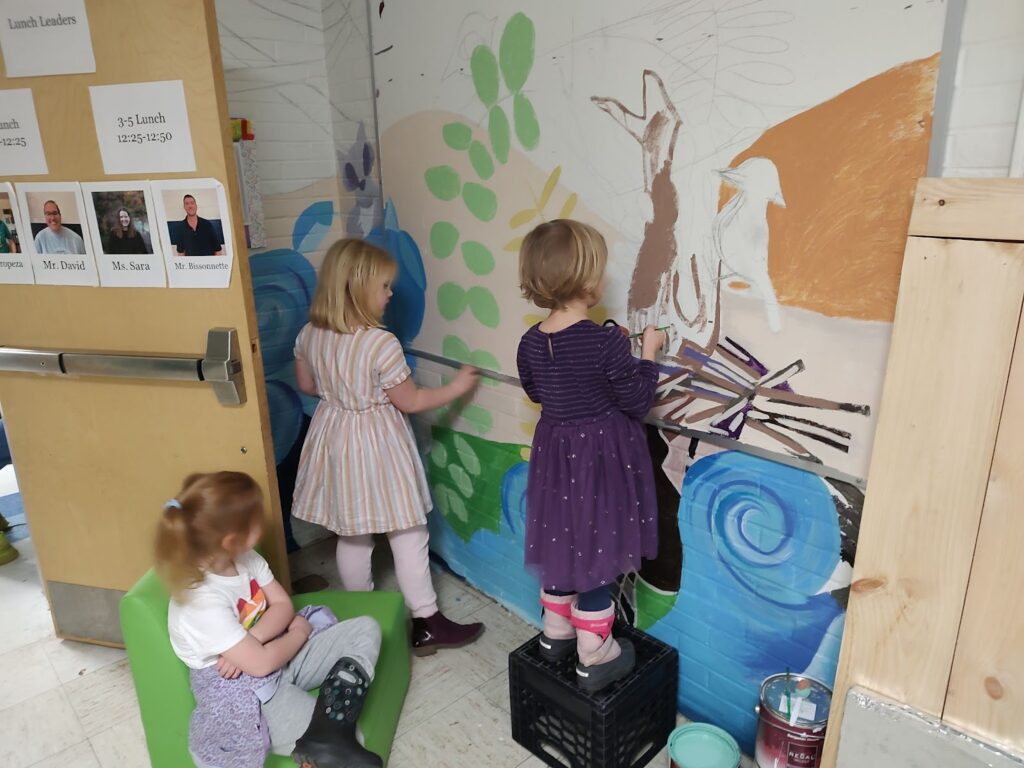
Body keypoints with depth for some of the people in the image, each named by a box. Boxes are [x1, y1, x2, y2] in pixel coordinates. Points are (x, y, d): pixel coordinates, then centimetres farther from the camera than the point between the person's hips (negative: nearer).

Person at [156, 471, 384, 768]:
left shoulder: (245, 558, -4)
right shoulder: (202, 604, -28)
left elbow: (283, 606, 0)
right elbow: (261, 663, -26)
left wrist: (250, 641, -19)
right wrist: (299, 633, -8)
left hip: (277, 654, 9)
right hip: (244, 690, -9)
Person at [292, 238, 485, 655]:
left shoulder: (309, 335, -4)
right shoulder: (382, 344, -24)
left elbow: (308, 385, 11)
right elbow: (410, 401, -14)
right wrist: (455, 388, -3)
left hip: (335, 436, 7)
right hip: (377, 443, -7)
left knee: (351, 535, 19)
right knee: (408, 536, 6)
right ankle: (426, 623, 17)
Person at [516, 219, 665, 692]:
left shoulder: (530, 343, -6)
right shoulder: (607, 342, -24)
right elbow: (638, 402, -14)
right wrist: (649, 354, -2)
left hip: (554, 454, 6)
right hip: (602, 459, -6)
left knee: (562, 544, 23)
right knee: (597, 554, 9)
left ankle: (555, 633, 41)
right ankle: (594, 658, 25)